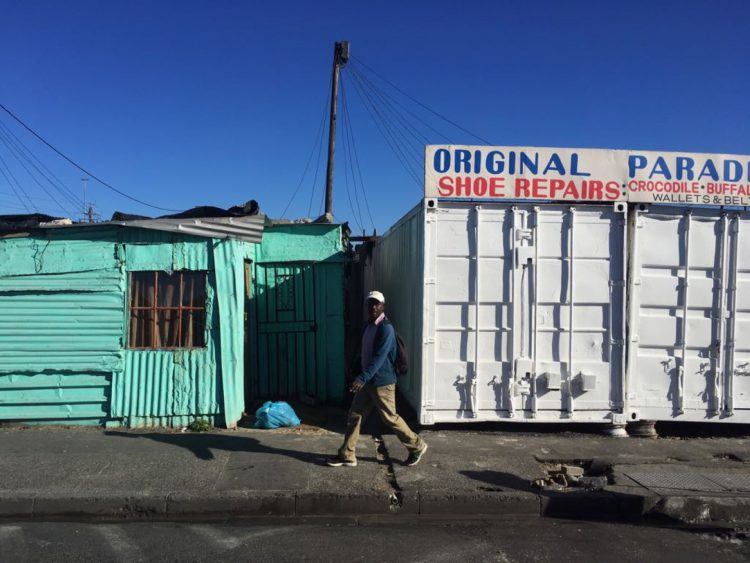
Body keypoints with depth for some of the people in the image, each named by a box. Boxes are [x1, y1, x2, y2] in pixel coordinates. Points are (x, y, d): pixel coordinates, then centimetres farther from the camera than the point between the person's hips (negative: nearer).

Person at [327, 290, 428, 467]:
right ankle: (347, 456, 15)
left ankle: (417, 447, 21)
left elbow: (379, 357, -26)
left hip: (382, 383, -8)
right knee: (354, 416, 7)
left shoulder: (386, 328, -18)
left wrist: (362, 378, -33)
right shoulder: (368, 326, 10)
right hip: (368, 381, 8)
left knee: (390, 418, 3)